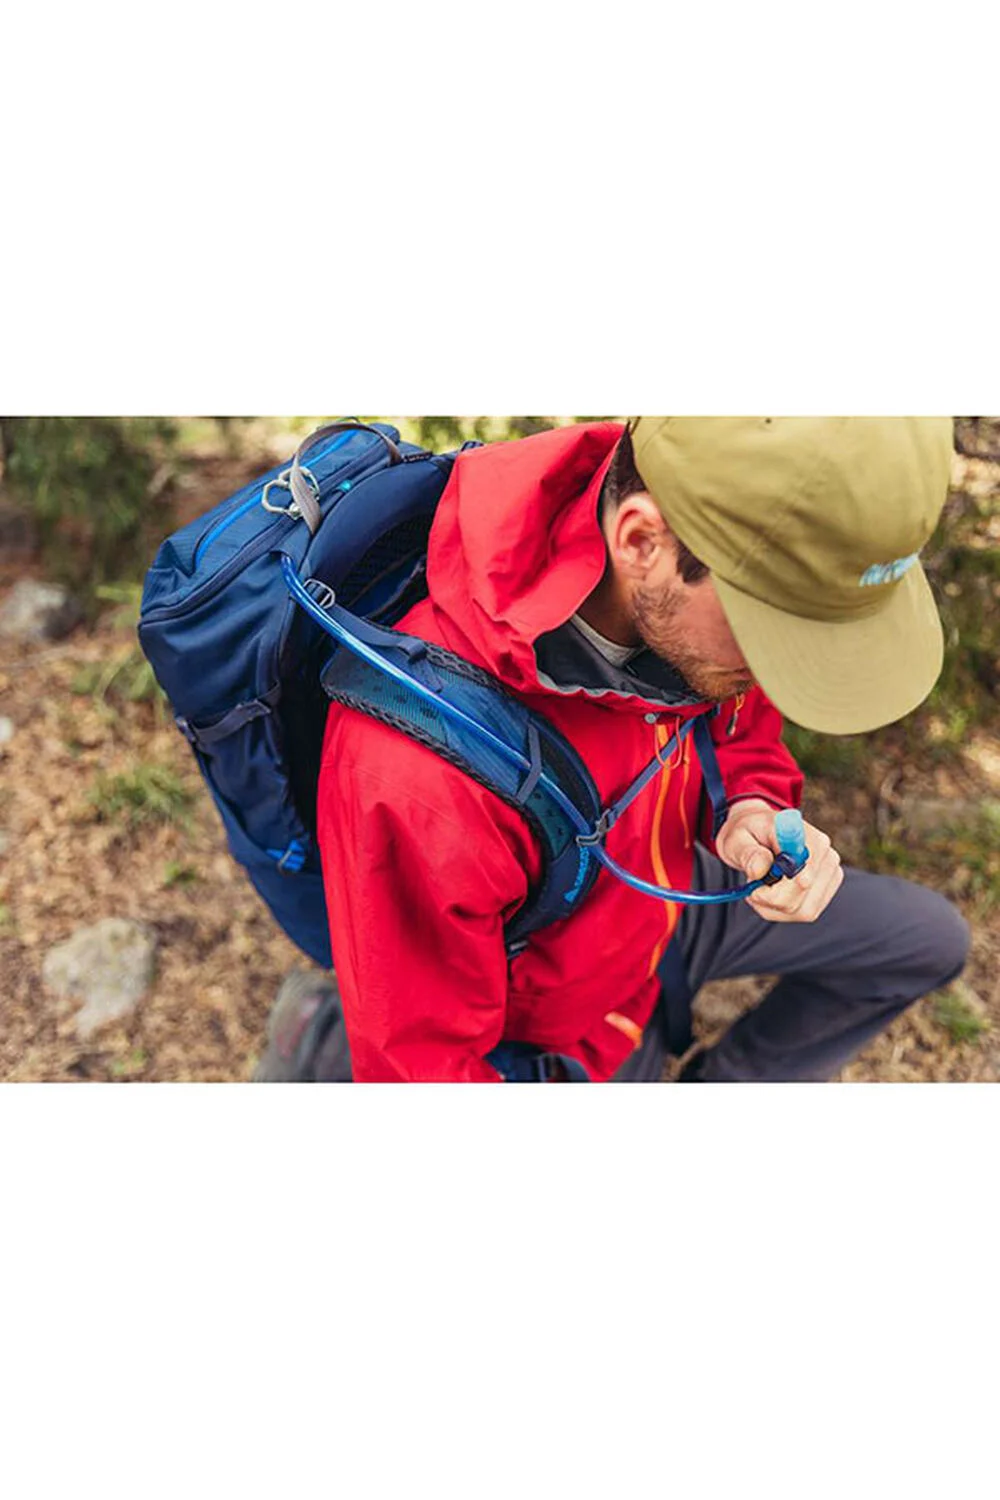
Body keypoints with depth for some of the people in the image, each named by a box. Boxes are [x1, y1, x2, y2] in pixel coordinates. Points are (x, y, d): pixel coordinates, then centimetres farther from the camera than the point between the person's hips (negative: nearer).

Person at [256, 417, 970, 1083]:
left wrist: (752, 809, -22)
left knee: (930, 941, 13)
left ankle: (723, 1089, 33)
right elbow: (418, 1066, -29)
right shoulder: (417, 778, -45)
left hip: (665, 898, 6)